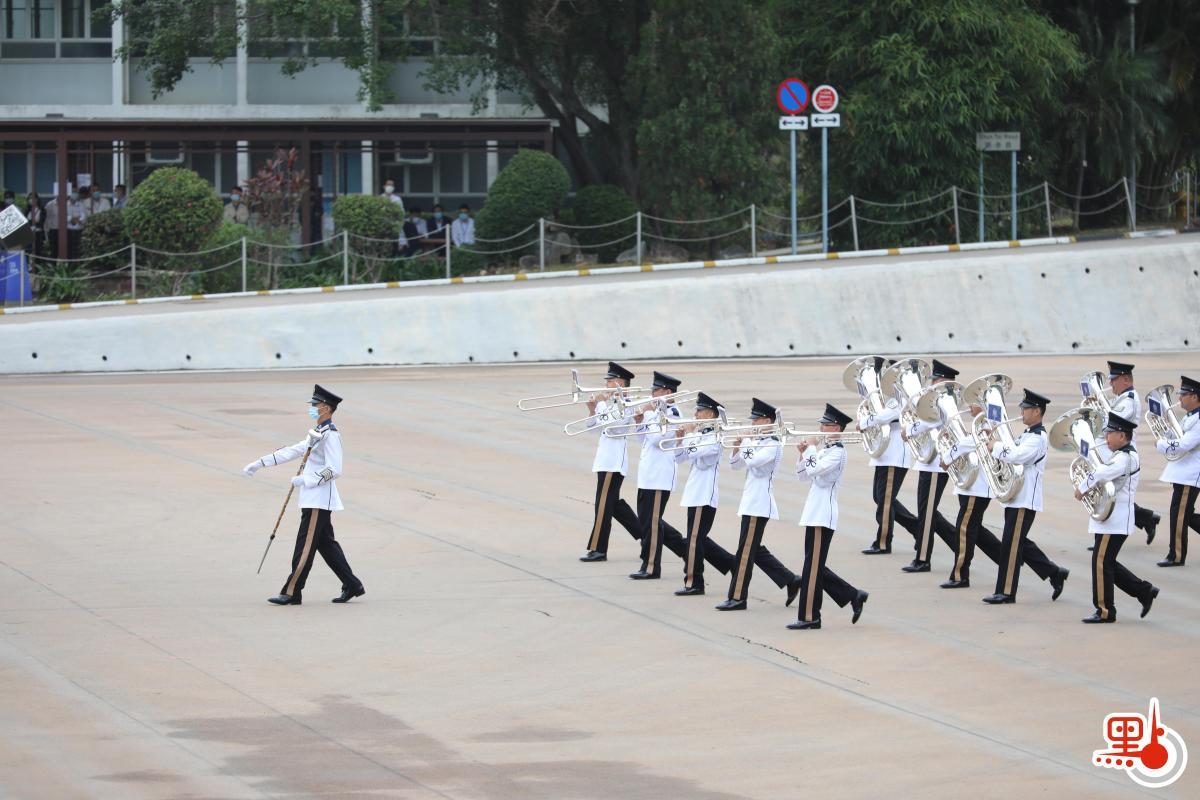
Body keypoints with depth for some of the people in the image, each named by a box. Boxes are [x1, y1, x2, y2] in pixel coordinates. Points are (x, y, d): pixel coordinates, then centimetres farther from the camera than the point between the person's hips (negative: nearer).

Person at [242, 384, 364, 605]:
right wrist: (259, 463, 19)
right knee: (326, 544, 13)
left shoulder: (330, 435, -15)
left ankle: (292, 593, -5)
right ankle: (352, 586, 17)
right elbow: (291, 452, 20)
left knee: (305, 545, -7)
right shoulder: (316, 434, 16)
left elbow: (334, 470, -21)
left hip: (319, 501, -10)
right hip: (313, 500, 10)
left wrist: (306, 480, -22)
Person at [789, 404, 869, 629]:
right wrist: (803, 453, 6)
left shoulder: (837, 452, -11)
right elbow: (803, 476, 19)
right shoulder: (823, 450, 17)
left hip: (822, 517, -10)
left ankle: (809, 617, -4)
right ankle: (854, 596, 18)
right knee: (816, 567, 11)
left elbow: (814, 470, -24)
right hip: (814, 515, 10)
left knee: (813, 567, -7)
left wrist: (811, 448, -10)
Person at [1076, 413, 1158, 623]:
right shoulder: (1122, 455, 16)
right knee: (1106, 563, 14)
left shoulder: (1125, 458, -18)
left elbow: (1102, 473, -32)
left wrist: (1082, 487, -19)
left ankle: (1105, 611, 1)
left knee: (1102, 563, -5)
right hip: (1110, 518, 10)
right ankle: (1144, 591, 18)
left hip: (1114, 521, -10)